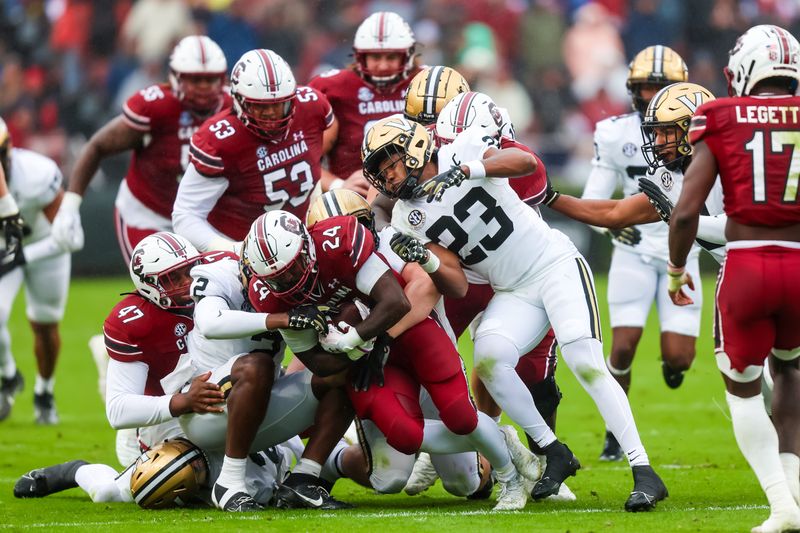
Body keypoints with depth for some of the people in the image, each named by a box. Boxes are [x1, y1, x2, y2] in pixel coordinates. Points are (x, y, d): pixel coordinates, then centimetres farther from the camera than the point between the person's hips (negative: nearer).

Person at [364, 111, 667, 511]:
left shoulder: (464, 150, -10)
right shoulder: (407, 217, 2)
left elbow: (527, 163, -25)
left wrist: (464, 171, -36)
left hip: (555, 265, -5)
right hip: (513, 293, 5)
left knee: (586, 364, -19)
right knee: (488, 358, -22)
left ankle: (644, 473, -16)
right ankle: (555, 455, -6)